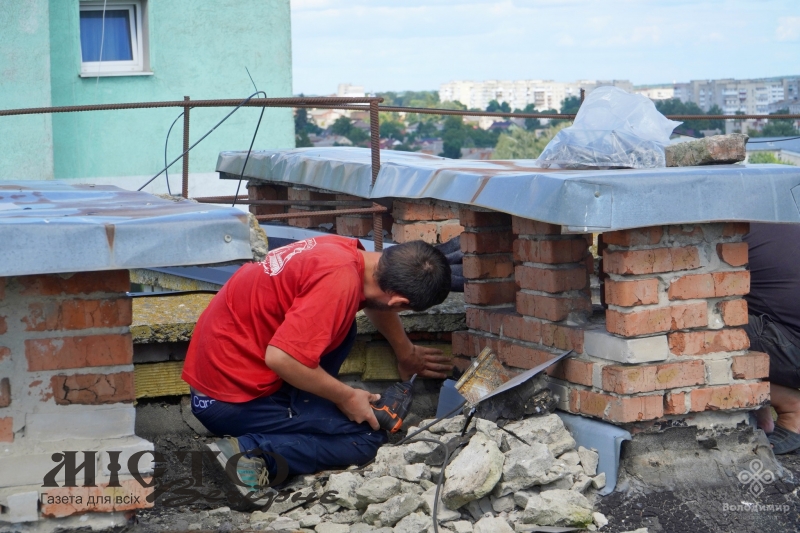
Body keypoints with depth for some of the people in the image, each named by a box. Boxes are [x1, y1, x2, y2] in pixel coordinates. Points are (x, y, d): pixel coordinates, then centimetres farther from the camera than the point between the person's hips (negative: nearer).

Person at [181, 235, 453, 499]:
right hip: (232, 398, -9)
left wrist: (407, 354, 40)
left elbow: (377, 305, 26)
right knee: (366, 436, -7)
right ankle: (252, 452, -14)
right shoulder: (340, 279, -24)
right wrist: (346, 396, -15)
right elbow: (281, 357, -30)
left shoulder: (345, 250, 3)